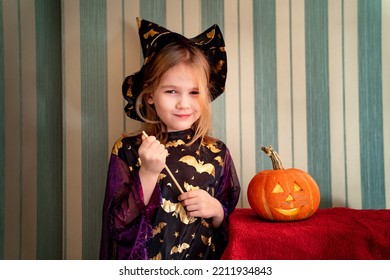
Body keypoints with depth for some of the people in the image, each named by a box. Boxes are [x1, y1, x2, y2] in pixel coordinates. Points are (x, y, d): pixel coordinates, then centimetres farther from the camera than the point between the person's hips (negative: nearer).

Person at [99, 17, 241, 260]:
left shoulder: (217, 153, -4)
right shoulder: (127, 150, -8)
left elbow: (231, 227, 4)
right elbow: (118, 226, -12)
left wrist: (216, 210, -15)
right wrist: (148, 173, -21)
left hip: (205, 257, 1)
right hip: (145, 257, 0)